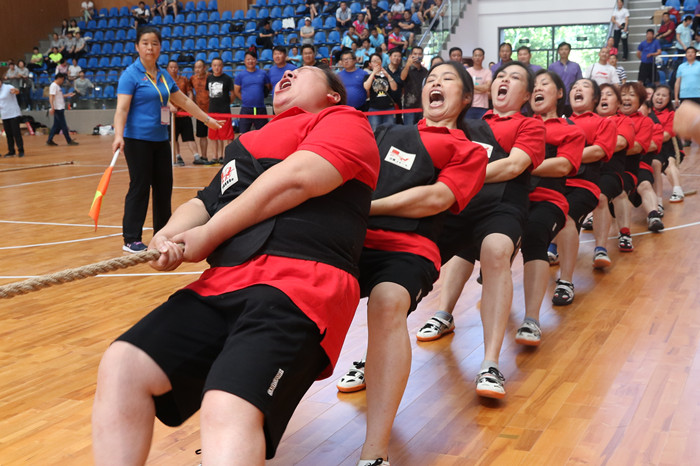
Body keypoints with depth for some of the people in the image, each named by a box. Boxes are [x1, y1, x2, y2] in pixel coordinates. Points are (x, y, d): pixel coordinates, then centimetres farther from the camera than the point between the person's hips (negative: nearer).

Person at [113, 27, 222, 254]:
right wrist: (118, 135, -31)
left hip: (160, 139, 7)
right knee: (139, 187, -4)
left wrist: (207, 119, 26)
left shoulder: (164, 76, 12)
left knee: (164, 186, 9)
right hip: (138, 139, -6)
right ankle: (131, 239, 4)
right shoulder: (131, 74, -8)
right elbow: (122, 108, -17)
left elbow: (184, 101, 23)